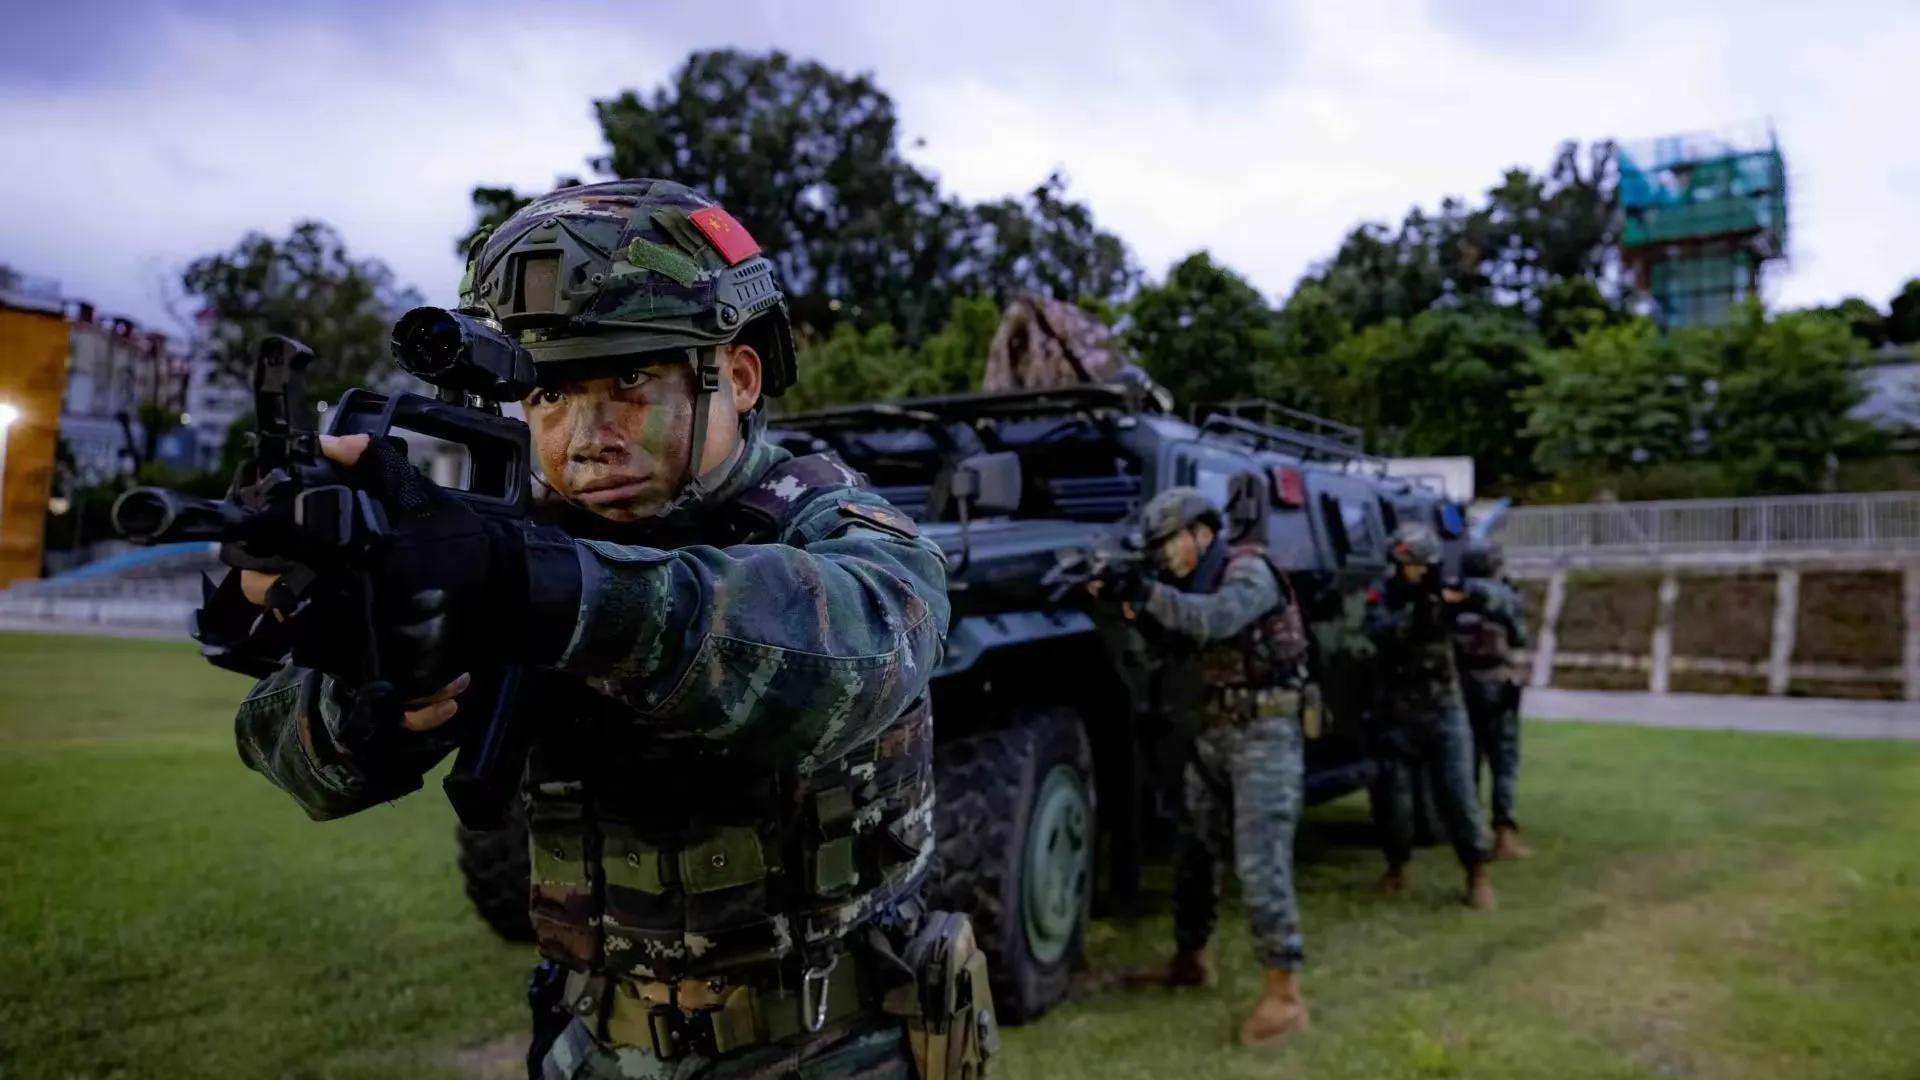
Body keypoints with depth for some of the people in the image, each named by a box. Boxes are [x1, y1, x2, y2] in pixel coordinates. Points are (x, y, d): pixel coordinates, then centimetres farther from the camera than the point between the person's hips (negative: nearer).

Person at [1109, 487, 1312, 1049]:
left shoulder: (1248, 569, -12)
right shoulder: (1196, 585, 13)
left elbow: (1218, 619, -31)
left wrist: (1146, 593, -33)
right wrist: (1133, 607, -7)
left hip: (1265, 733, -8)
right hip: (1214, 732, 8)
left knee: (1260, 861, -11)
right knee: (1193, 849, 14)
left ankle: (1284, 995, -6)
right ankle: (1190, 959, 30)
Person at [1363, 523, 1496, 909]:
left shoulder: (1442, 590, 1)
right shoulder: (1383, 594, -4)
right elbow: (1379, 635, -21)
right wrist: (1415, 607, -33)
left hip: (1445, 708, 0)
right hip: (1399, 711, 0)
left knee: (1458, 791, -5)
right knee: (1393, 794, 6)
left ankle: (1478, 875, 6)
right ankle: (1396, 868, 26)